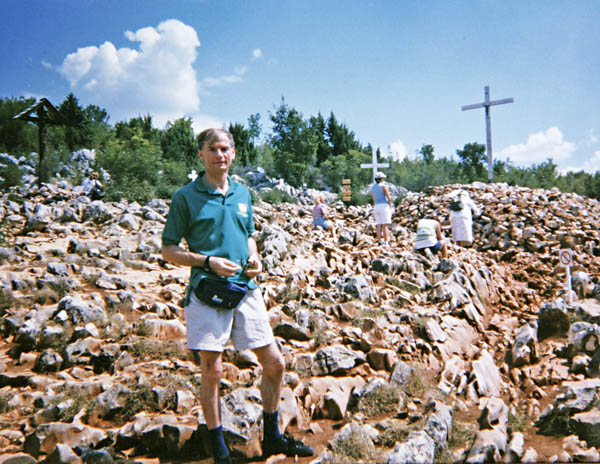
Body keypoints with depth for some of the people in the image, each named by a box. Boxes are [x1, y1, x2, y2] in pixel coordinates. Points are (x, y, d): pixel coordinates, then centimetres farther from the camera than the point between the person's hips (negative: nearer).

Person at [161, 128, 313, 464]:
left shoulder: (242, 193, 13)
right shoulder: (186, 196, -2)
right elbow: (169, 250, -1)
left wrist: (254, 258, 4)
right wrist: (208, 262, -15)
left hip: (246, 289, 5)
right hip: (207, 292, -4)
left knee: (274, 363, 6)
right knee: (212, 371, 1)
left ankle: (272, 436, 26)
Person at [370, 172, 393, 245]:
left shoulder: (372, 187, 15)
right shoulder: (383, 186, -4)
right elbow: (389, 198, -7)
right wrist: (390, 206, 5)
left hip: (376, 206, 6)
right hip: (384, 206, -6)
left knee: (378, 225, 2)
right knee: (385, 225, -7)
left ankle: (379, 241, -2)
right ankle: (386, 242, -10)